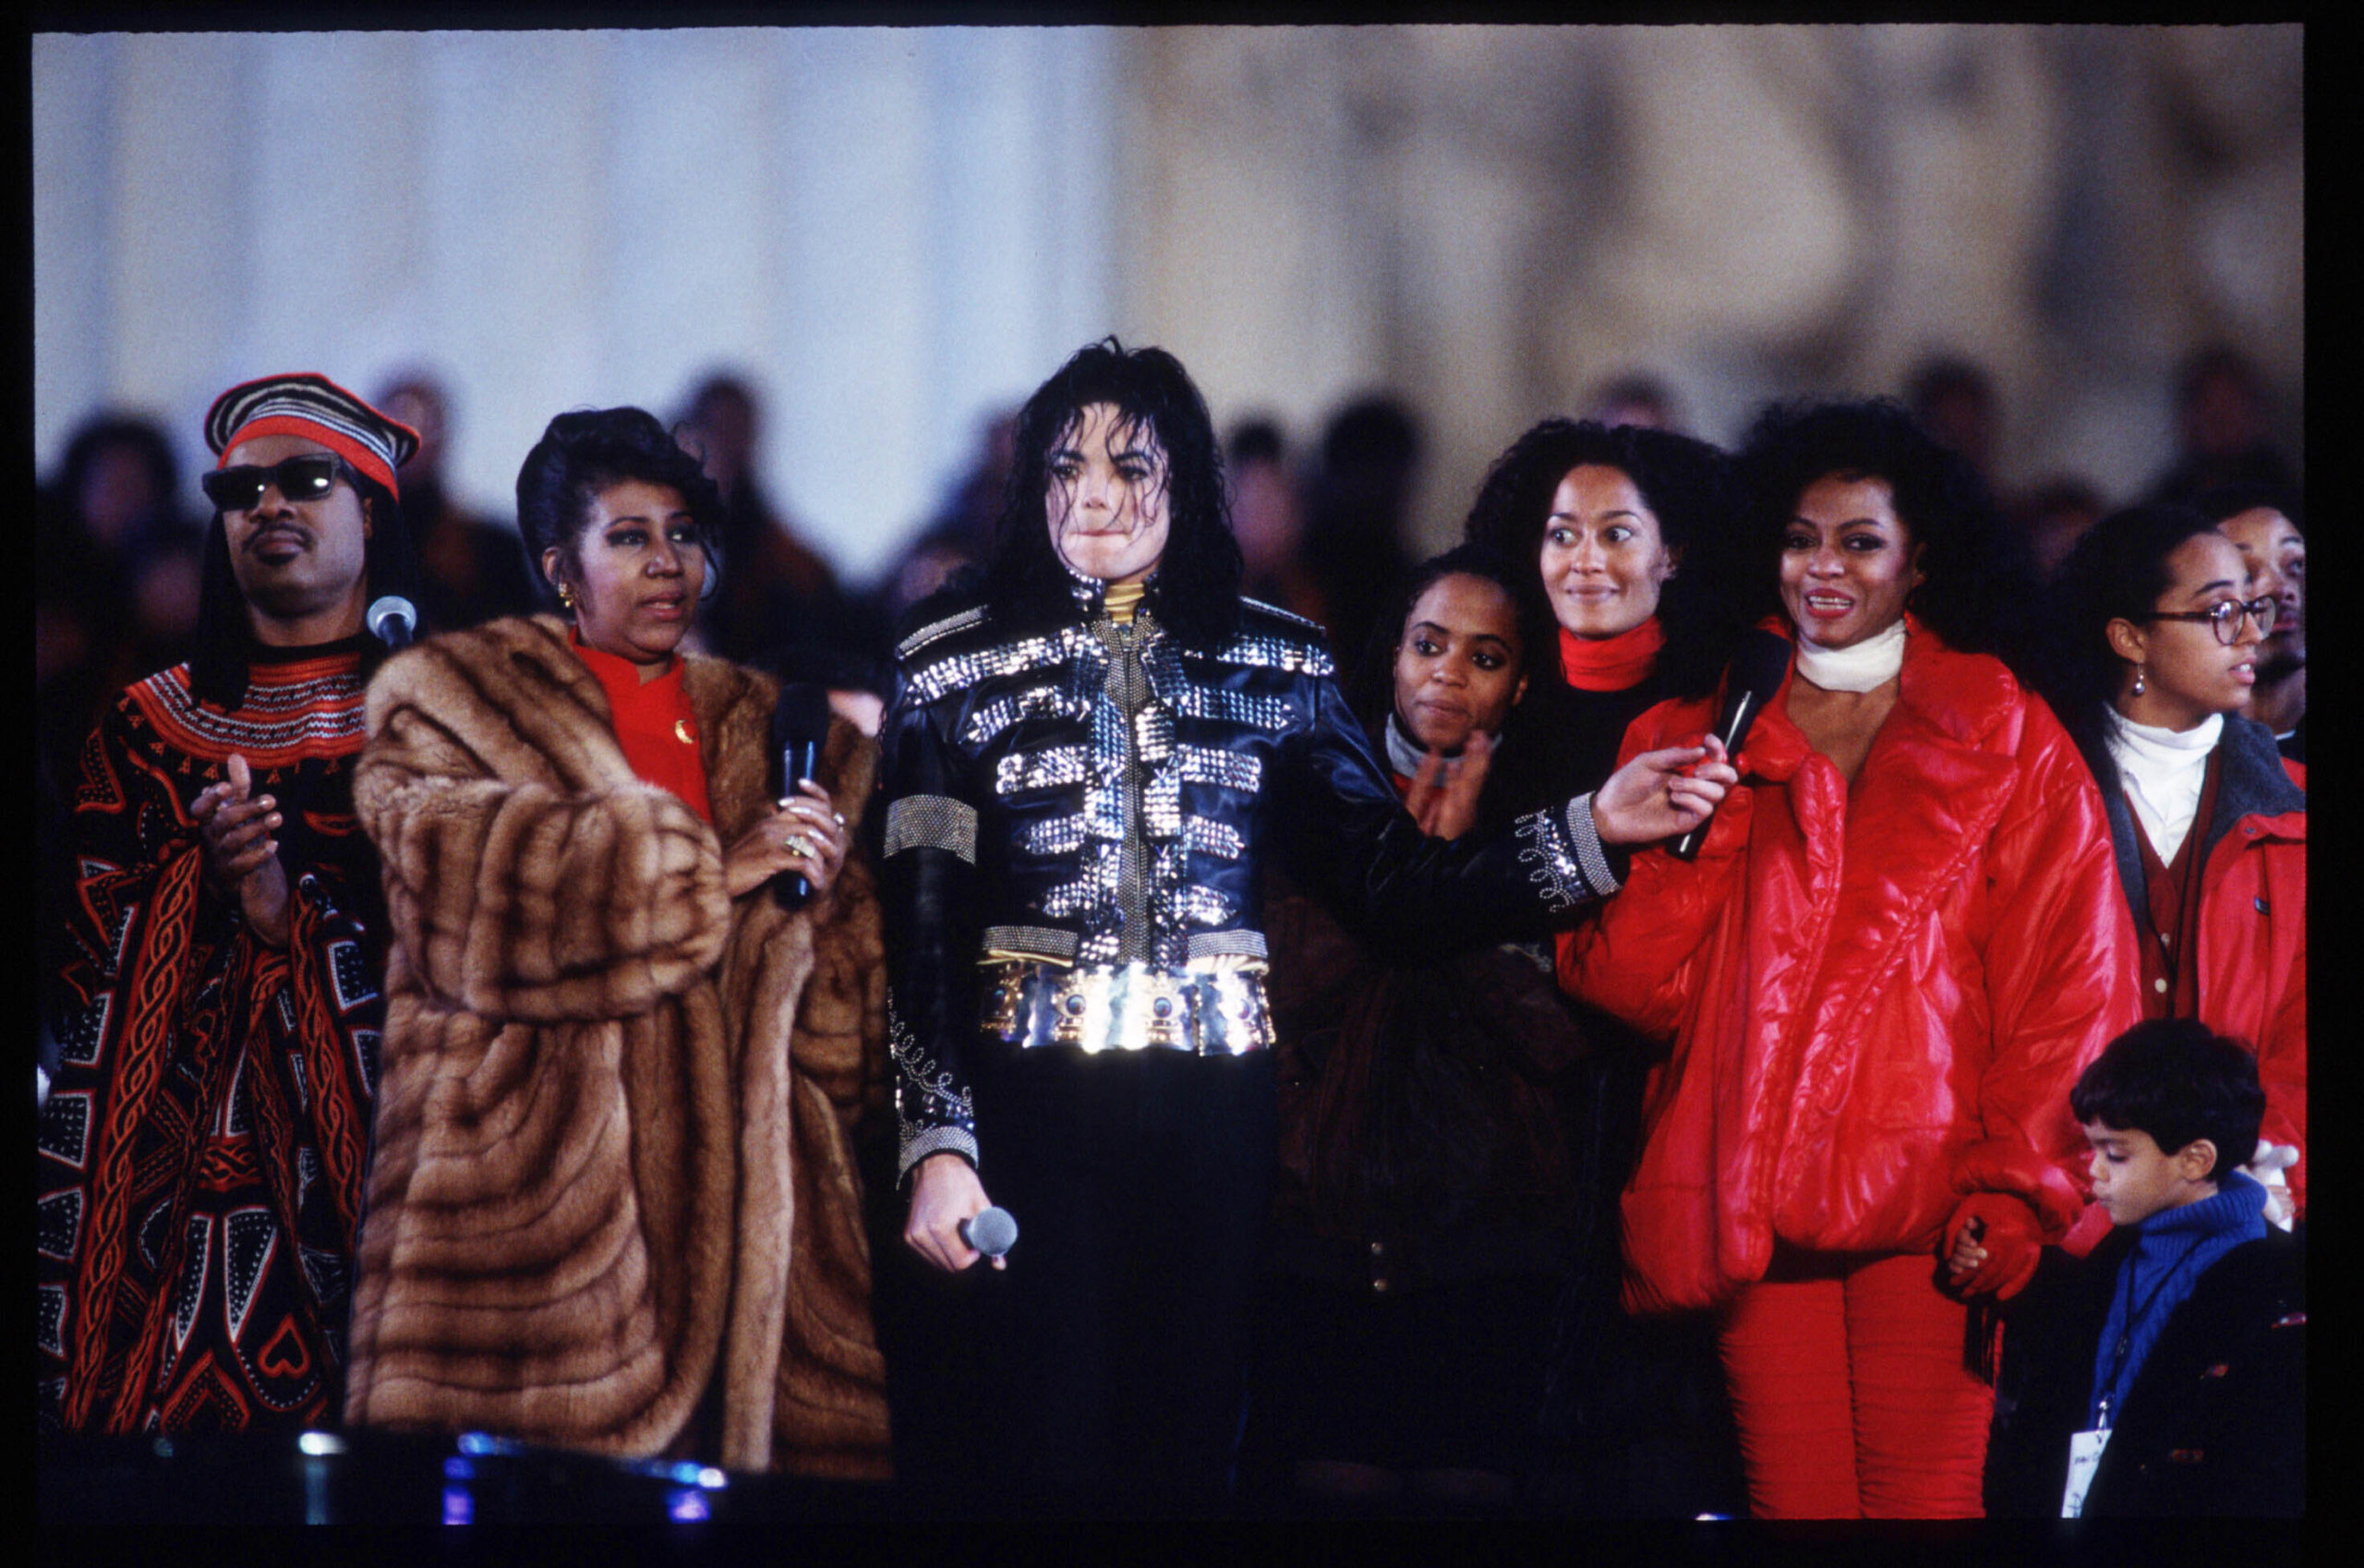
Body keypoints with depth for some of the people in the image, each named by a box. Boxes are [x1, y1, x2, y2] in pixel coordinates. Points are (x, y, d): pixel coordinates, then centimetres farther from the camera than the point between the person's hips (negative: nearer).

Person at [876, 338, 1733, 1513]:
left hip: (1213, 1111, 2)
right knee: (1051, 1457, -4)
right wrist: (937, 1144, -10)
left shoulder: (1274, 668, 9)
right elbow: (920, 933, -1)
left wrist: (1589, 832, -9)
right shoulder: (957, 672, 4)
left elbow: (1394, 884, 2)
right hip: (1035, 1105, -1)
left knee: (1185, 1457, 2)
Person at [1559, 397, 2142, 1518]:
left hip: (1926, 1211, -2)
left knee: (1928, 1506, -9)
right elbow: (1633, 984, 6)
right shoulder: (1693, 741, 15)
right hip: (1750, 1210, 2)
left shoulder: (2008, 744, 10)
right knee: (1793, 1507, -2)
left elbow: (2068, 993, 5)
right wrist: (1706, 818, -6)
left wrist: (2013, 1195, -5)